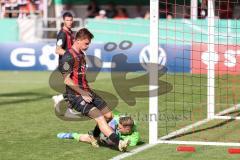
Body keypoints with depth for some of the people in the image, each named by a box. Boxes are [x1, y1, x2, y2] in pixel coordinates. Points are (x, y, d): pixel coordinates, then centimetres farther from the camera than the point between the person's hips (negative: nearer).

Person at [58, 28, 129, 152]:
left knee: (108, 115, 4)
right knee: (99, 116, -23)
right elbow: (67, 80, -17)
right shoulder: (68, 57, -12)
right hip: (75, 95, -9)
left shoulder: (81, 55, 18)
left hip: (85, 92, 9)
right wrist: (82, 93, -16)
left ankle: (94, 137, 26)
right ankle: (118, 143, -32)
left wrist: (87, 91, 13)